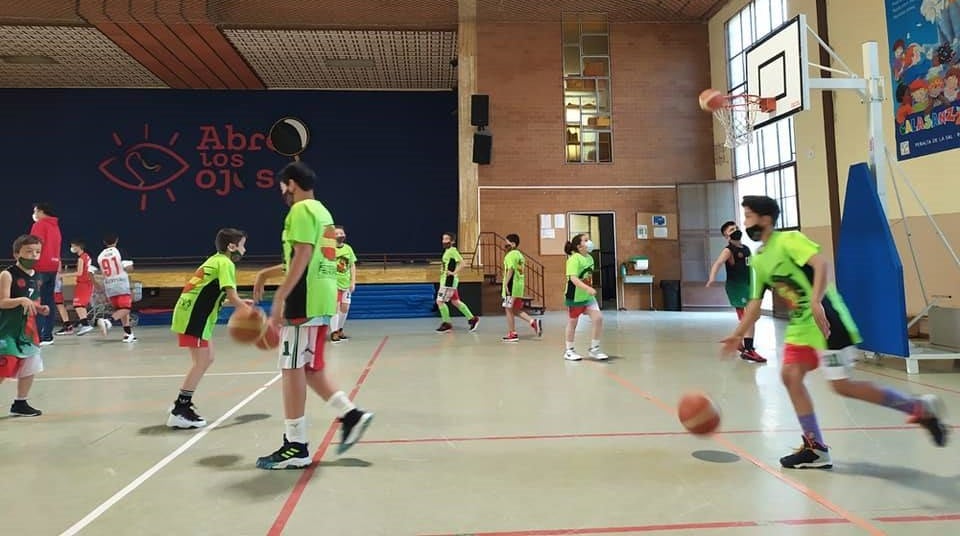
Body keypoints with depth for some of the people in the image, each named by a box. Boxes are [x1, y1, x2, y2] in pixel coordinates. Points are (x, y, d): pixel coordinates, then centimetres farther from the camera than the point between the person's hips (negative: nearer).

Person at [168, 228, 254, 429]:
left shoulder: (216, 260, 18)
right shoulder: (225, 263, -11)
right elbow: (232, 297, -19)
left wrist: (241, 303, 15)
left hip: (193, 314, 10)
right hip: (193, 316, -10)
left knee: (206, 359, 15)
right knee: (201, 362, -9)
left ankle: (182, 402, 21)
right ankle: (179, 412, -7)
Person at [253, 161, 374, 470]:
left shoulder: (301, 210, -8)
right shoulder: (322, 211, 21)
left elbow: (302, 257, -19)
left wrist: (279, 298, -20)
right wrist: (267, 274, 29)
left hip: (305, 302, -10)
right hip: (321, 300, 10)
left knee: (292, 370, -3)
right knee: (309, 369, 17)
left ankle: (296, 447, 4)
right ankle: (351, 416, 15)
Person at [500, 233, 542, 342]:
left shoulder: (510, 255, -12)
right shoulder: (519, 254, 17)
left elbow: (510, 270, -21)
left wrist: (506, 284, -23)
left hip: (511, 287, -9)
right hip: (519, 286, 9)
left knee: (509, 310, 0)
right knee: (515, 310, 16)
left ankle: (512, 334, 5)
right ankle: (533, 322, 4)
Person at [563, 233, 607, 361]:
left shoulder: (590, 258, 5)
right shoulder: (574, 259, -18)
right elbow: (573, 278, -28)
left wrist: (590, 290, 17)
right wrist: (588, 288, -38)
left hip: (588, 296, 7)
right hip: (575, 297, -6)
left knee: (598, 318, -5)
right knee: (572, 323, 7)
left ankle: (594, 350, 9)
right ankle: (569, 351, 23)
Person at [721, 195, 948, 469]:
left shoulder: (788, 240, -13)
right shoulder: (758, 260, 11)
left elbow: (823, 263, -28)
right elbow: (755, 304, 17)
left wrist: (816, 303, -40)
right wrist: (737, 336, 14)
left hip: (826, 322, -8)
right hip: (800, 326, 9)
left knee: (842, 386, -6)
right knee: (790, 375, 1)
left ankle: (920, 408, 12)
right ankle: (816, 449, 9)